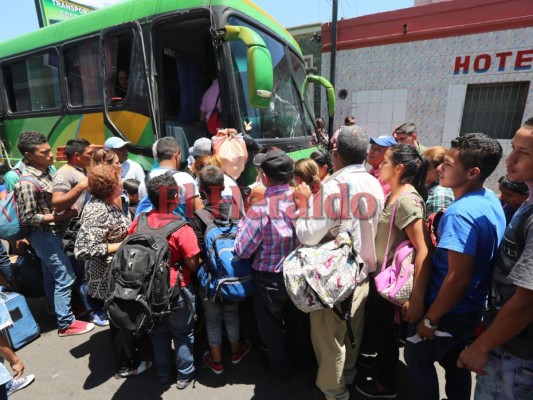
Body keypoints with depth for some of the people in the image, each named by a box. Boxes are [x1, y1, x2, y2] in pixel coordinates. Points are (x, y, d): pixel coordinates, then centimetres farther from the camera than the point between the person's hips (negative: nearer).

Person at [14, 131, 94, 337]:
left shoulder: (47, 170, 2)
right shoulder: (27, 183, -24)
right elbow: (27, 218, -21)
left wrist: (67, 208, 1)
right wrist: (61, 217, -20)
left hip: (52, 233, 9)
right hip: (45, 235, -9)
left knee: (51, 275, 23)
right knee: (65, 278, 0)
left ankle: (57, 308, 42)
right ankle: (66, 323, 14)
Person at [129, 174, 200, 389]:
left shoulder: (138, 222, -10)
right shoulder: (181, 228, -26)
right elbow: (193, 264, -22)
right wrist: (200, 258, -2)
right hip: (177, 291, -5)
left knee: (158, 332, 25)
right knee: (182, 334, 18)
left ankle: (163, 373, 44)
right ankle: (185, 374, 36)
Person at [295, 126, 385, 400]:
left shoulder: (333, 186, -25)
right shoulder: (375, 185, 0)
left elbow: (308, 235, -25)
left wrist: (305, 203, -11)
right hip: (363, 272, 8)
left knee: (329, 336, 13)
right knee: (352, 331, 26)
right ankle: (348, 374, 48)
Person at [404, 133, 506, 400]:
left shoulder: (460, 213, -30)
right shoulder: (492, 201, -1)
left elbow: (458, 277, -30)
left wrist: (430, 319, -20)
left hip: (449, 312, -8)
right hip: (471, 308, 8)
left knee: (417, 360, 14)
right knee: (454, 362, 26)